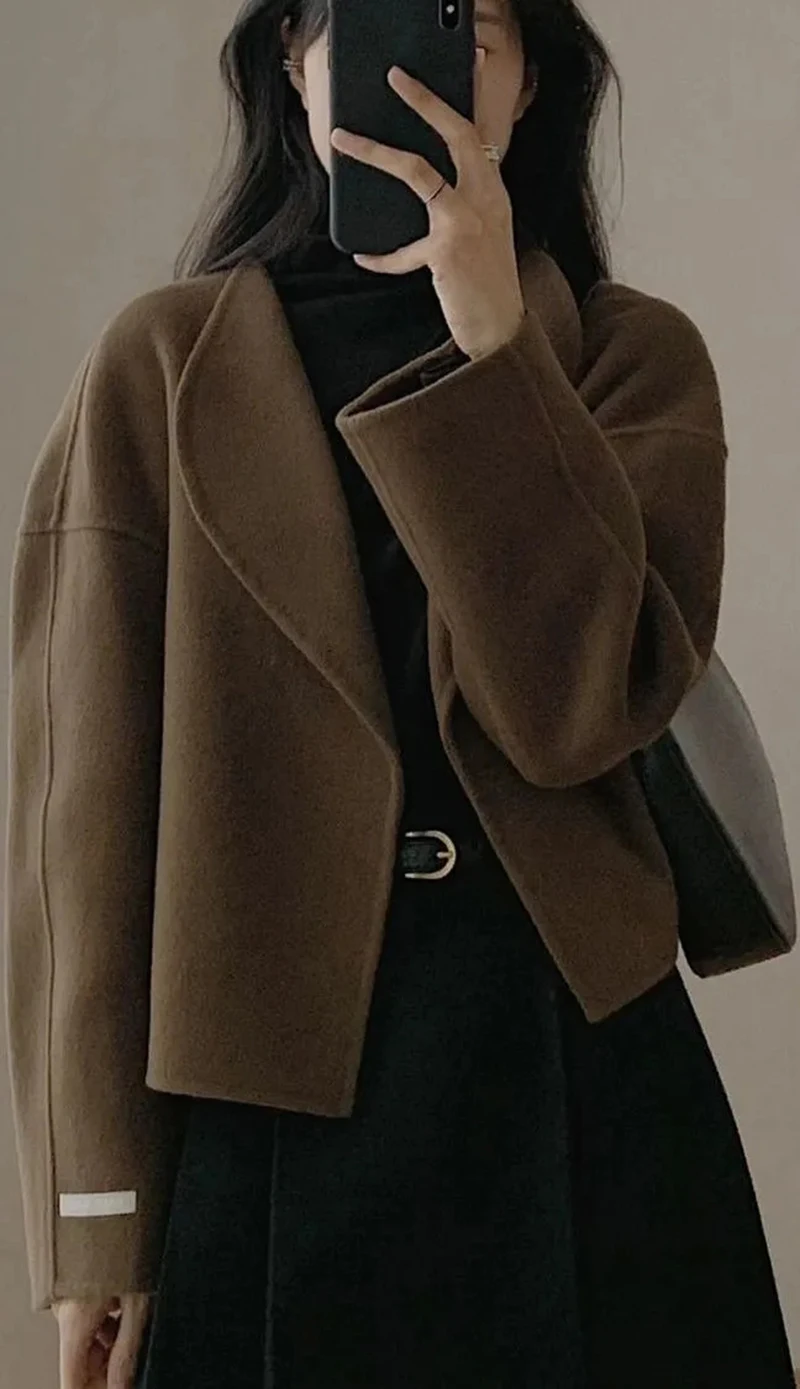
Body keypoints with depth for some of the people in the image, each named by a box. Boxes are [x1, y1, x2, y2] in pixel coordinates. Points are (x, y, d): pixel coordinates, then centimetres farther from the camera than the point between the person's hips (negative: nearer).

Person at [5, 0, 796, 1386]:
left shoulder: (637, 355, 2)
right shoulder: (163, 362, 0)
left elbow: (581, 707, -12)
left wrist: (492, 338, -19)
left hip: (577, 1069, 1)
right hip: (262, 1092, 0)